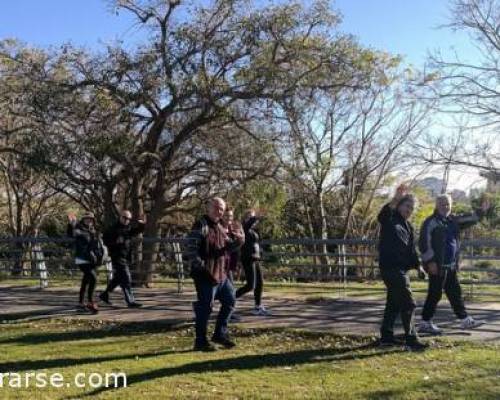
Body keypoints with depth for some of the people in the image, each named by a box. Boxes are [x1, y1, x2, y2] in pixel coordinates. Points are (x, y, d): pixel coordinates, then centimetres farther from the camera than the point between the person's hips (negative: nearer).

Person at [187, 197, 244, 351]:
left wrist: (238, 240, -2)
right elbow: (191, 247, -19)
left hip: (221, 274, 9)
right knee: (205, 307, -3)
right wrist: (199, 265, -24)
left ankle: (220, 333, 27)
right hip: (205, 275, -9)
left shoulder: (220, 228, 17)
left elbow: (228, 247, 18)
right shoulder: (200, 225, -11)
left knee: (229, 301, 16)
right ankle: (200, 341, 9)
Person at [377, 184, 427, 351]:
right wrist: (395, 200, -47)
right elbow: (382, 215, -31)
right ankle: (411, 340, -6)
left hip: (401, 269, 9)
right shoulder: (390, 219, -6)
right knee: (408, 303, -9)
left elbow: (411, 250, 18)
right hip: (390, 267, -9)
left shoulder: (408, 227, 18)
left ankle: (386, 337, 24)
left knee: (394, 303, 15)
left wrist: (418, 265, 5)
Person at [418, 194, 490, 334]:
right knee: (435, 294, -3)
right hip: (437, 266, -8)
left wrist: (481, 211, 3)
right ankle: (425, 323, 6)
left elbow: (468, 220, 18)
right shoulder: (431, 222, -11)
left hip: (451, 265, 8)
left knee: (455, 293, 16)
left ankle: (465, 320, 27)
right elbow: (424, 243, -16)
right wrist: (430, 262, -21)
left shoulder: (453, 220, 15)